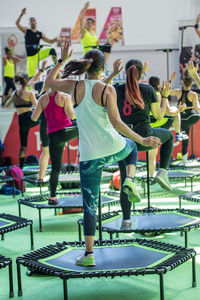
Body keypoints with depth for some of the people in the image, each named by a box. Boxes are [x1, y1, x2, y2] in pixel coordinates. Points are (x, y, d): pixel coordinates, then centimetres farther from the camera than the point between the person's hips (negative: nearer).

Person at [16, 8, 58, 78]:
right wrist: (21, 14, -25)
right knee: (31, 75, -7)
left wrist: (55, 39, -10)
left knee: (52, 50, -22)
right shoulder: (26, 31, 2)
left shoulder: (40, 34, 7)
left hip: (39, 53, 2)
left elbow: (50, 41, 12)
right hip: (31, 56, -2)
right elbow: (17, 23, -11)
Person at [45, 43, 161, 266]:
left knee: (89, 205, 11)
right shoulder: (107, 90, -7)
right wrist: (142, 140, -14)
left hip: (89, 156, 1)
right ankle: (130, 180, 12)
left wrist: (62, 60, 27)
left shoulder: (74, 86, -1)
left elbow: (49, 82, 19)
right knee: (131, 147, 38)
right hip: (113, 149, -1)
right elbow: (116, 123, -18)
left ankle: (89, 254, 8)